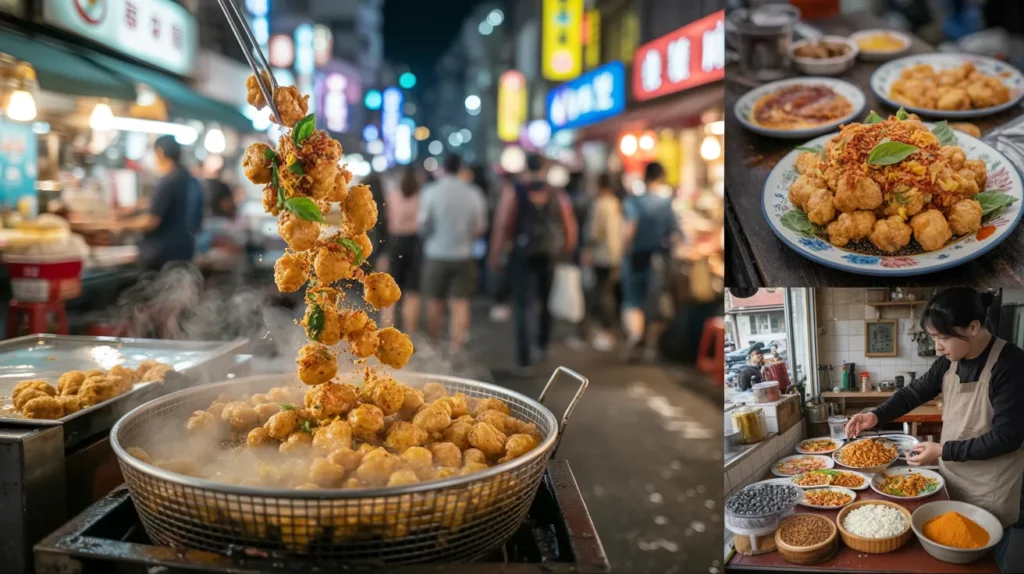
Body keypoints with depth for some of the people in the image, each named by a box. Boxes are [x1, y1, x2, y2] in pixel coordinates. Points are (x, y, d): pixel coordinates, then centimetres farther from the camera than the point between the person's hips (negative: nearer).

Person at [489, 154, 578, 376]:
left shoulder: (513, 193, -4)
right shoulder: (558, 195, 3)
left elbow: (502, 226, -8)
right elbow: (570, 228, 4)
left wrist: (495, 254, -2)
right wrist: (567, 252, 17)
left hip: (523, 257, -2)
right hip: (551, 257, 2)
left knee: (524, 308, 1)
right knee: (547, 303, 22)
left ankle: (524, 362, -5)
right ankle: (543, 347, 34)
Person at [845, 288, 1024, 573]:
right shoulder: (949, 361, -2)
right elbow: (915, 392, 7)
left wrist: (943, 450, -22)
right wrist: (876, 416, -10)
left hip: (989, 492, -6)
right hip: (951, 479, 6)